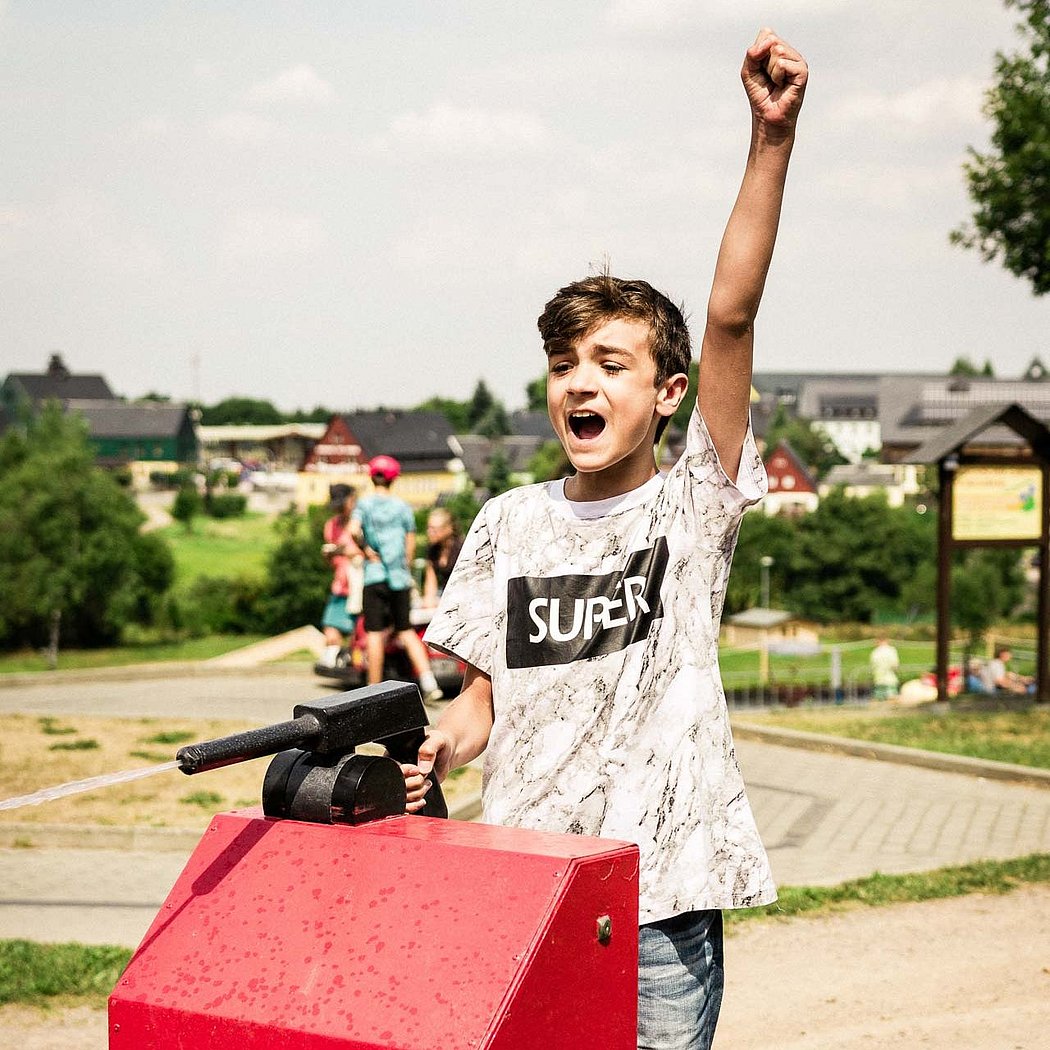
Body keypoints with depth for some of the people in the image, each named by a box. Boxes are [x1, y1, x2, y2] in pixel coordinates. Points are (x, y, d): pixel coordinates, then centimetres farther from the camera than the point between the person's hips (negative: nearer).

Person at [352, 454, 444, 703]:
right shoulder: (403, 506, 6)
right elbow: (411, 544, 7)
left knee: (374, 633, 1)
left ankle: (374, 689, 4)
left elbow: (354, 530, -18)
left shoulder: (364, 505, 0)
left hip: (374, 574, -2)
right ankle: (428, 680, -3)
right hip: (400, 576, 2)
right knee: (406, 630, 10)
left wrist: (367, 550, -3)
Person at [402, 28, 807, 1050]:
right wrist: (431, 751, -10)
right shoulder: (511, 522, 9)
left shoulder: (694, 503, -1)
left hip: (661, 902, -3)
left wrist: (771, 137, -23)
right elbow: (487, 693, 13)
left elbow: (731, 314, -13)